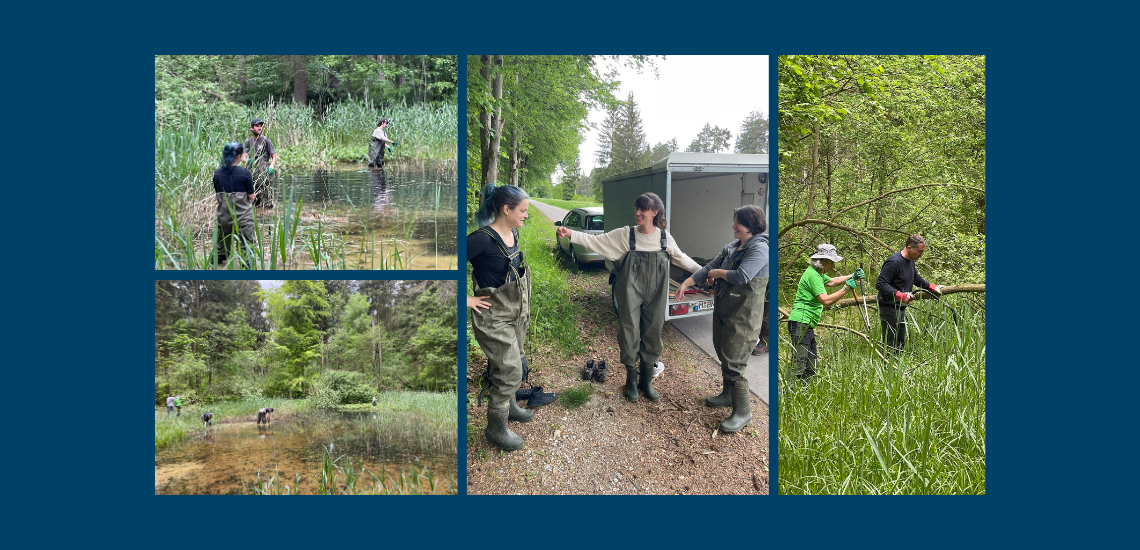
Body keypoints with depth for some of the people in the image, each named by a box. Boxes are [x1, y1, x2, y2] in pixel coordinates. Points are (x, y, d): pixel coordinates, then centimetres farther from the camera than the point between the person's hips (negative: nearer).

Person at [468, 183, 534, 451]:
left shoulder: (513, 234, 2)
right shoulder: (483, 238, -25)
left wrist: (524, 308, 15)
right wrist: (466, 299, -21)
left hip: (516, 312, 8)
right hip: (494, 316, -8)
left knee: (515, 364, 22)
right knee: (510, 372, -2)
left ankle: (509, 406, 45)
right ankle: (496, 428, 15)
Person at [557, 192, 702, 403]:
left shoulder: (664, 238, 1)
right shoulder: (625, 235, -6)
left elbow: (681, 258, 17)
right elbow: (595, 241, -8)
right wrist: (571, 234, -19)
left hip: (655, 294, 2)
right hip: (631, 293, -2)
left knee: (652, 334, 8)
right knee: (630, 333, 0)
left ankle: (646, 381, 26)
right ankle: (631, 380, 21)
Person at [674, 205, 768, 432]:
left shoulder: (759, 249, -17)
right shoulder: (731, 247, 9)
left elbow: (741, 276, -30)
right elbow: (709, 268, 13)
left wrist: (717, 273, -12)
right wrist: (686, 283, 6)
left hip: (743, 316, -9)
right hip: (723, 311, 9)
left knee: (734, 363, -8)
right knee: (723, 356, 21)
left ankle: (743, 412, 3)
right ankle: (728, 395, 40)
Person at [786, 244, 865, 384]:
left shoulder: (818, 273, 18)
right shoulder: (812, 275, -14)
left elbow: (831, 281, 37)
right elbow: (826, 300, -22)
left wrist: (852, 277, 24)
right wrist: (846, 288, -14)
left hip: (807, 325, 11)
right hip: (800, 323, -11)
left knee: (810, 366, 12)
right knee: (799, 366, -16)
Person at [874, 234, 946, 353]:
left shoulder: (911, 260, 9)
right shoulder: (894, 262, -21)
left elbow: (916, 277, 29)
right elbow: (880, 284, -26)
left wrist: (932, 287, 18)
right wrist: (900, 295, -32)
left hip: (901, 308, 10)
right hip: (889, 308, -10)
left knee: (900, 343, 17)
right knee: (890, 345, -7)